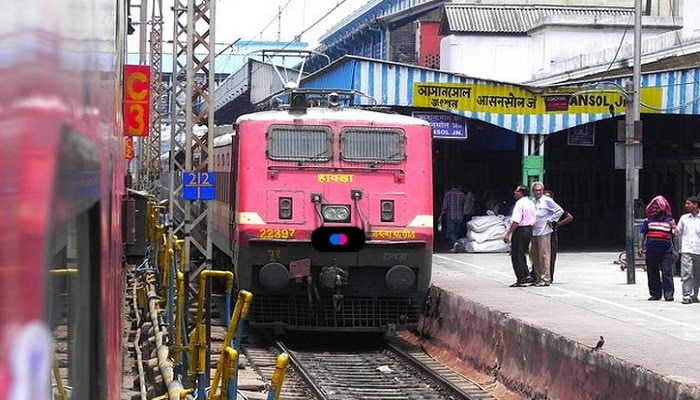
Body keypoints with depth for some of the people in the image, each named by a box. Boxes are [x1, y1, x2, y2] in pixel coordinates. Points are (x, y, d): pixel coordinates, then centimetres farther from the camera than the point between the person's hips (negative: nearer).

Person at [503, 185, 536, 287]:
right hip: (529, 230, 9)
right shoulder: (531, 203, 11)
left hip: (520, 230, -9)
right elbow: (533, 220, 15)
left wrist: (508, 233, -21)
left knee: (516, 256, -1)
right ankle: (526, 275, 13)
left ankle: (520, 280, -1)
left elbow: (516, 221, -23)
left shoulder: (519, 203, -17)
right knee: (521, 254, 20)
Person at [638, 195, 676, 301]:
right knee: (652, 274, 6)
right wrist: (640, 247, 4)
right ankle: (655, 294, 14)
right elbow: (642, 234, 10)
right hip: (651, 252, 2)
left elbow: (674, 236, 12)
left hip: (666, 252, -2)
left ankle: (668, 294, -9)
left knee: (667, 272, -9)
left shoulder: (669, 220, 6)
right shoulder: (648, 220, 9)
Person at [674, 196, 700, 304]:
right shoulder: (684, 218, 9)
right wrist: (677, 248, 10)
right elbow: (677, 233, 14)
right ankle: (686, 296, -14)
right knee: (686, 274, -11)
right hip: (686, 250, -1)